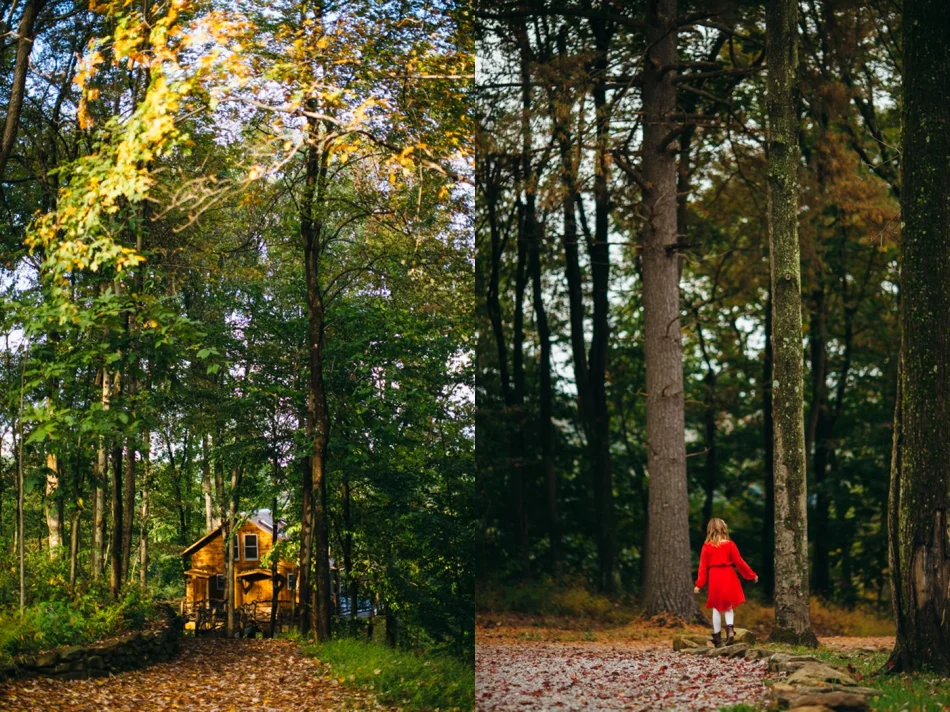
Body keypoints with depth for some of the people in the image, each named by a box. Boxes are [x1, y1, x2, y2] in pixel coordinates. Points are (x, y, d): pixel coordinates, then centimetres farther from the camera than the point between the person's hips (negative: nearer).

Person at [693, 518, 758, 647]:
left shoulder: (706, 547, -2)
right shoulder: (730, 544, -4)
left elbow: (703, 566, -2)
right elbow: (739, 562, -3)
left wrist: (699, 584, 0)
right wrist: (752, 575, 6)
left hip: (714, 578, 0)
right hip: (728, 577, 0)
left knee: (716, 608, 8)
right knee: (729, 606, 11)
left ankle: (717, 636, 10)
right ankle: (730, 629, -12)